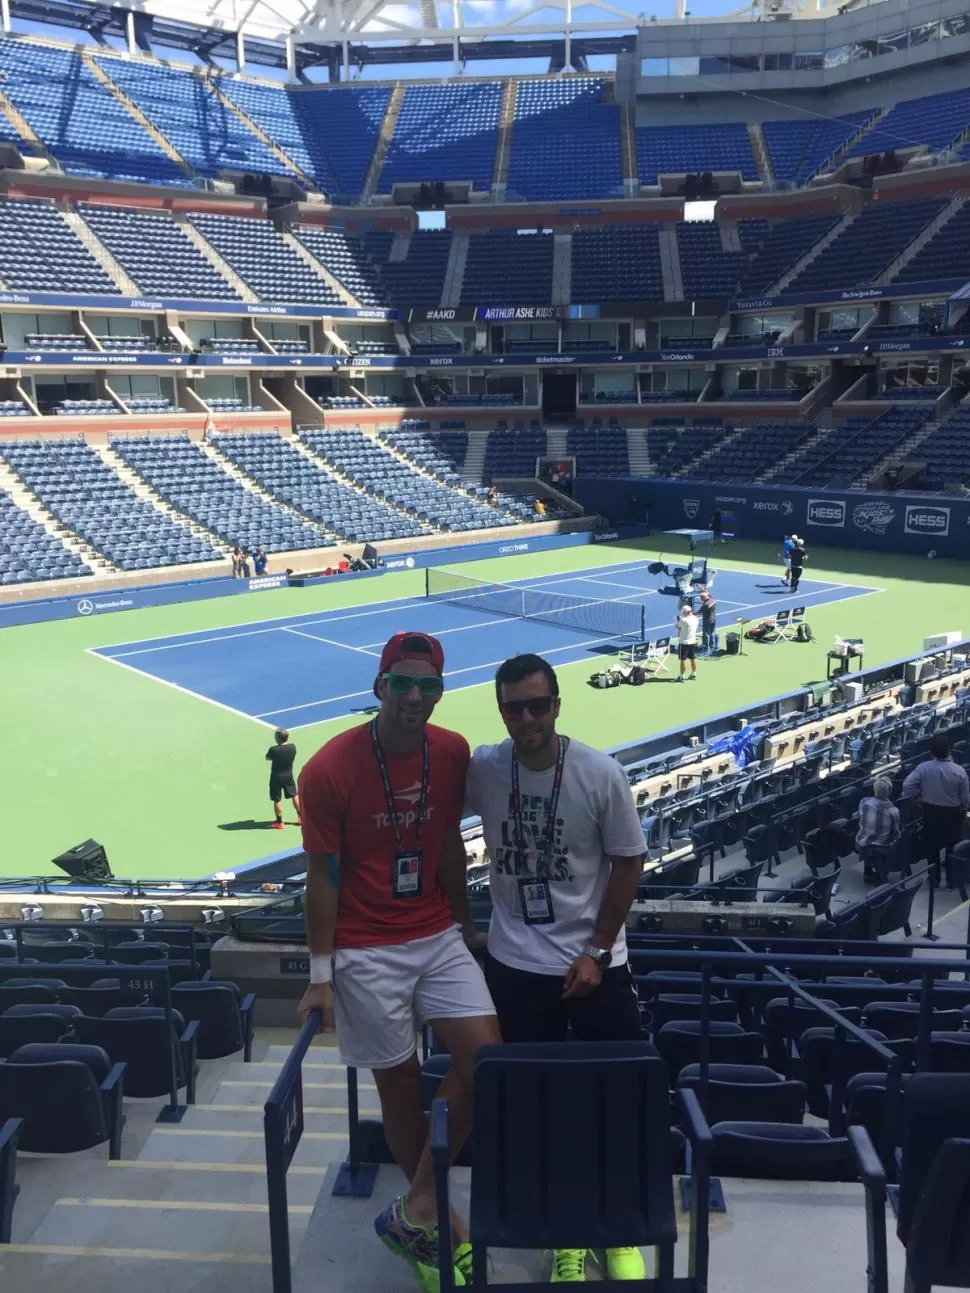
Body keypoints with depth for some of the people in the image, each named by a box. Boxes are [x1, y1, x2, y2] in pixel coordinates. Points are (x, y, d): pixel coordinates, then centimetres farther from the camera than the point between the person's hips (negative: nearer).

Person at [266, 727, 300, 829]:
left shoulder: (273, 750, -25)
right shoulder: (292, 747, -13)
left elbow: (268, 758, -4)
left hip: (276, 777, -4)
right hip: (288, 776, 4)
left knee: (277, 800, 10)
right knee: (295, 796, 22)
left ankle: (279, 822, 19)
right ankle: (300, 817, 33)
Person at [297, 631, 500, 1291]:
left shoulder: (453, 753, -3)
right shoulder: (329, 770, -16)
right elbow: (322, 876, -10)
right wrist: (321, 975, -7)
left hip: (438, 937, 4)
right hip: (366, 951, -4)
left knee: (485, 1057, -6)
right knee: (399, 1081, 6)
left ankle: (415, 1211, 12)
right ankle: (431, 1217, 31)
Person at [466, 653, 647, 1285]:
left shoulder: (602, 775, -15)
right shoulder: (482, 769, -10)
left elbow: (629, 862, -7)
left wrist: (596, 950, -8)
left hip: (595, 962, -1)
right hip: (515, 964, 1)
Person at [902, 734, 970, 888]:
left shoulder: (923, 768, -18)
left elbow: (907, 786, -18)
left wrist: (918, 797, 1)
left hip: (931, 812, 1)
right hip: (953, 813, -1)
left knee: (932, 846, 18)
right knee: (952, 847, 16)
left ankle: (934, 878, 27)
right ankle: (951, 880, 24)